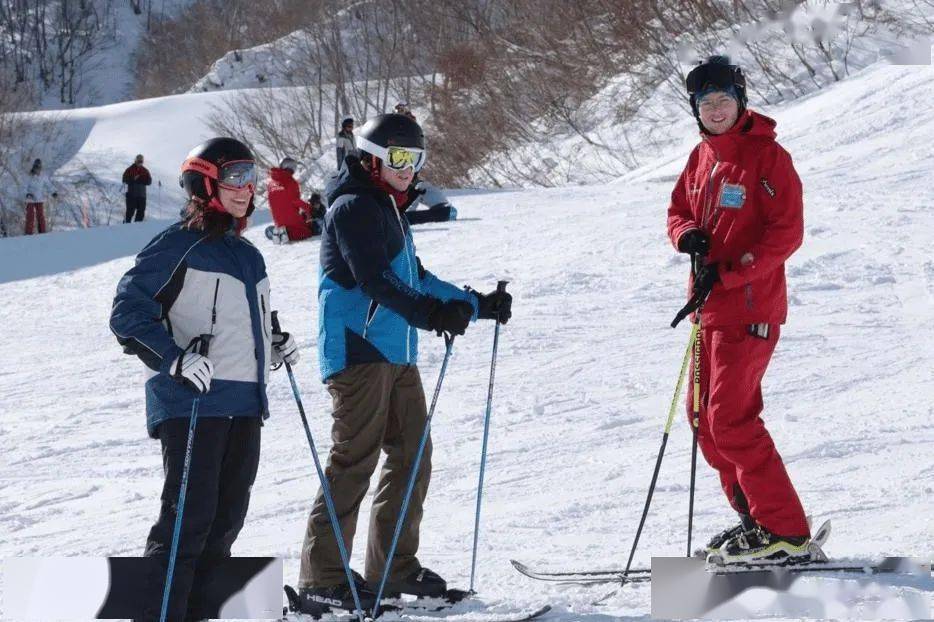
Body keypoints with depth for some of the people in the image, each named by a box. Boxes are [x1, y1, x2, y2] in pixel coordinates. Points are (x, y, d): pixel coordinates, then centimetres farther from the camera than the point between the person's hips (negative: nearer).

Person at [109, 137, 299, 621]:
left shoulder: (247, 254, 19)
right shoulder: (178, 245, -7)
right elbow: (128, 312, -11)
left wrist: (275, 343, 16)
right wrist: (174, 358, -23)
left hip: (243, 405, 8)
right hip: (192, 403, -8)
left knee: (225, 518, 10)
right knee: (189, 517, -13)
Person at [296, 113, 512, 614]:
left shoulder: (390, 212, 22)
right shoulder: (354, 207, -9)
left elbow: (415, 280, 29)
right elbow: (374, 278, -21)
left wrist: (477, 305, 25)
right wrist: (430, 314, -32)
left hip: (397, 355, 10)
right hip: (359, 350, -10)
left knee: (411, 458, 9)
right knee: (355, 461, -12)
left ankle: (394, 567, 16)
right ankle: (322, 579, -11)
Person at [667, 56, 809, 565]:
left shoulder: (767, 156, -12)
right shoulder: (702, 158, 11)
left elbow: (786, 234, -16)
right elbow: (678, 212, 19)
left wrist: (726, 273, -21)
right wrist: (686, 236, -6)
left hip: (750, 308, -9)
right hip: (711, 308, 9)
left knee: (730, 418, -13)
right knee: (705, 415, 11)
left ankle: (785, 531, -8)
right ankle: (754, 517, 21)